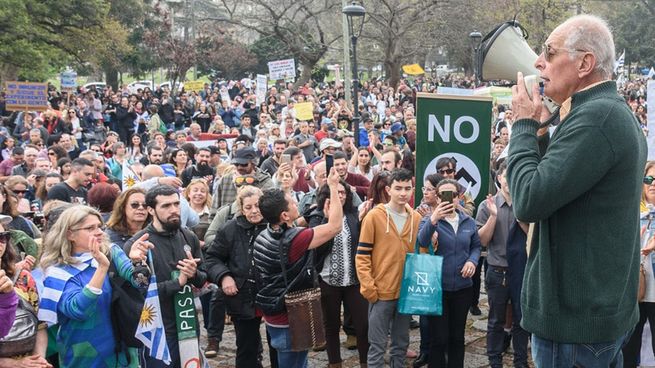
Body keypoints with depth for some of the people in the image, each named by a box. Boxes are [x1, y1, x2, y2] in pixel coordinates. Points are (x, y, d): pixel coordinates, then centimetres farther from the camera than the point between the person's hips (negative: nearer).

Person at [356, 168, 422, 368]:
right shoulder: (374, 216, -8)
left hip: (407, 292, 4)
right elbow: (362, 256, -8)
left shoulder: (417, 218, 3)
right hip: (381, 292, -4)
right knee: (378, 345, 3)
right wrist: (368, 287, -13)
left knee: (401, 343, 16)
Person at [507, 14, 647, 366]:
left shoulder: (595, 116, -22)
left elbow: (529, 201, -26)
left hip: (576, 315, -10)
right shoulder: (614, 112, 12)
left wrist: (524, 125, -13)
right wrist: (541, 133, 4)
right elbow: (554, 184, 18)